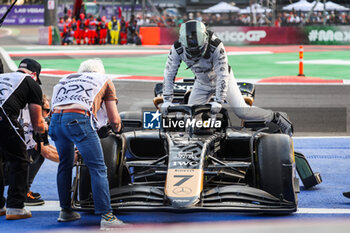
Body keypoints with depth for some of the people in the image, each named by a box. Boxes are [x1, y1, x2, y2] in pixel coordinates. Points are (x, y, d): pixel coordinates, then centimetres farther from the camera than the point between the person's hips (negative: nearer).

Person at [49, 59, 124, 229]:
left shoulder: (66, 79, 35)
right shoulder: (105, 81, 26)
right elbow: (114, 119, 24)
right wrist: (117, 129, 46)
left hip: (55, 118, 5)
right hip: (78, 119, -5)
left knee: (65, 165, 22)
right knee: (98, 168, -3)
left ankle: (65, 211, 28)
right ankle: (106, 216, -8)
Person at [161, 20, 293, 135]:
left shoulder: (216, 45, -37)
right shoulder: (177, 49, -27)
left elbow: (223, 75, -34)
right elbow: (169, 74, -18)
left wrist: (218, 101, -39)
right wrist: (166, 100, -24)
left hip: (223, 78, -3)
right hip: (202, 83, 4)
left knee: (242, 111, -14)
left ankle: (276, 117, 3)